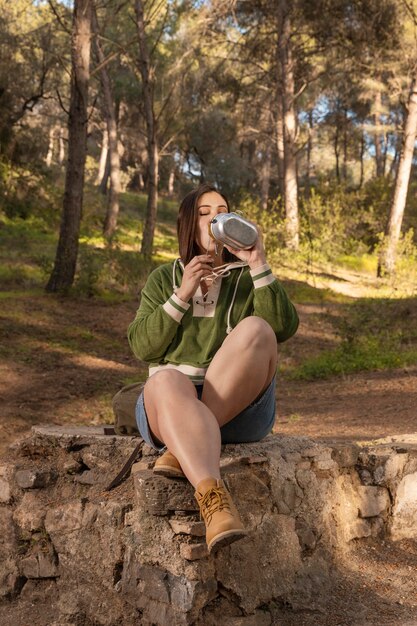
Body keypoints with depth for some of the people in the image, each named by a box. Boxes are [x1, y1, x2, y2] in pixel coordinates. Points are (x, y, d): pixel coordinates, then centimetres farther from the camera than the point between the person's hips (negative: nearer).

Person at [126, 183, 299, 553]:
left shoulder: (246, 278, 14)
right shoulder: (164, 279, 16)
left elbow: (284, 328, -6)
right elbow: (142, 348, 3)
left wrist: (259, 265, -14)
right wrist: (182, 296, -8)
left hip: (240, 409, 0)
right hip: (170, 405, 0)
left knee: (255, 328, -27)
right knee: (167, 381, -36)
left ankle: (182, 451, -30)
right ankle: (212, 496, -57)